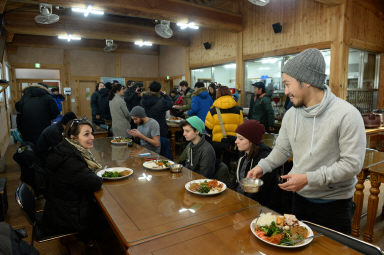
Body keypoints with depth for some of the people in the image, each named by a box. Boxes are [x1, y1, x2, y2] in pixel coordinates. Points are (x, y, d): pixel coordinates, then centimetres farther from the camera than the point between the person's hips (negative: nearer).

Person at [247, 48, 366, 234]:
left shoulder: (346, 114, -19)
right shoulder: (290, 115, -1)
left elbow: (352, 164, -21)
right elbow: (282, 149, 8)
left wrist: (308, 178, -26)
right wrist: (262, 166, -8)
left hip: (334, 205, -5)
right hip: (300, 198, 5)